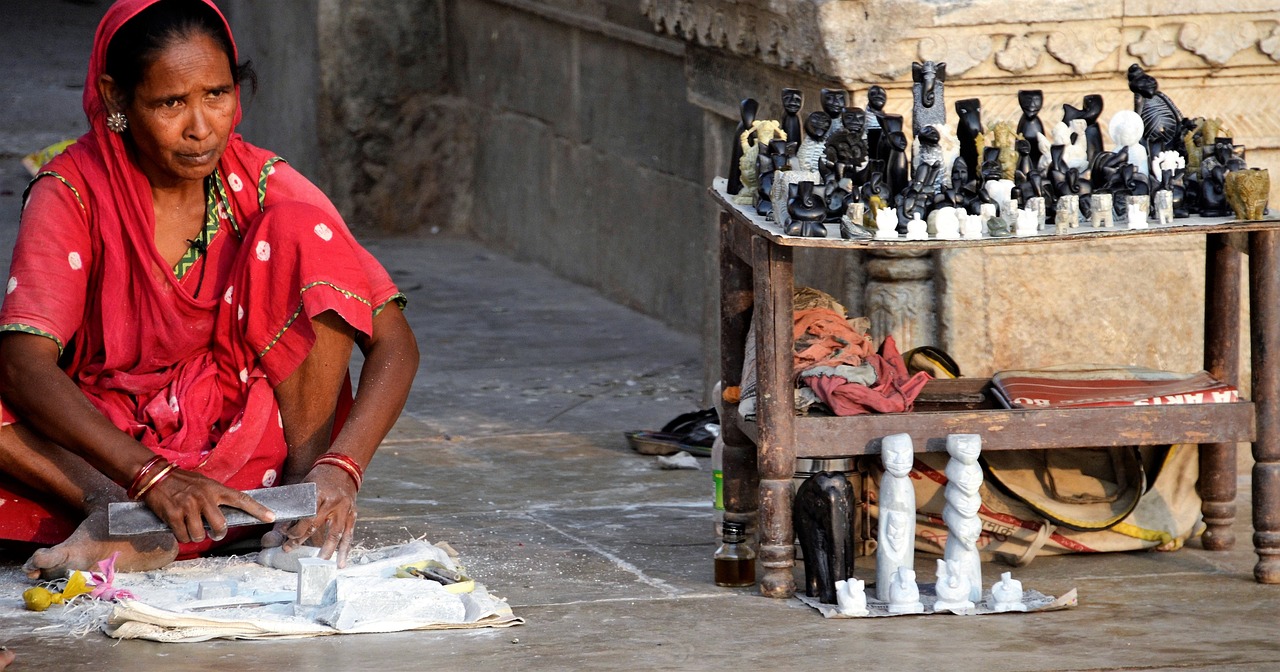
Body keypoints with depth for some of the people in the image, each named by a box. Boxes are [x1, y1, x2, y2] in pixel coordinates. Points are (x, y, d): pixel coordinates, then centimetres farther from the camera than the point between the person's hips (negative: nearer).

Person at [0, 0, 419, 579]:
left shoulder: (263, 185, -9)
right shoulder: (73, 191, -13)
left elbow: (394, 343, -13)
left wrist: (341, 466, -32)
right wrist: (152, 477, -41)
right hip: (110, 438, -1)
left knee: (297, 230, -18)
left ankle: (304, 476, -20)